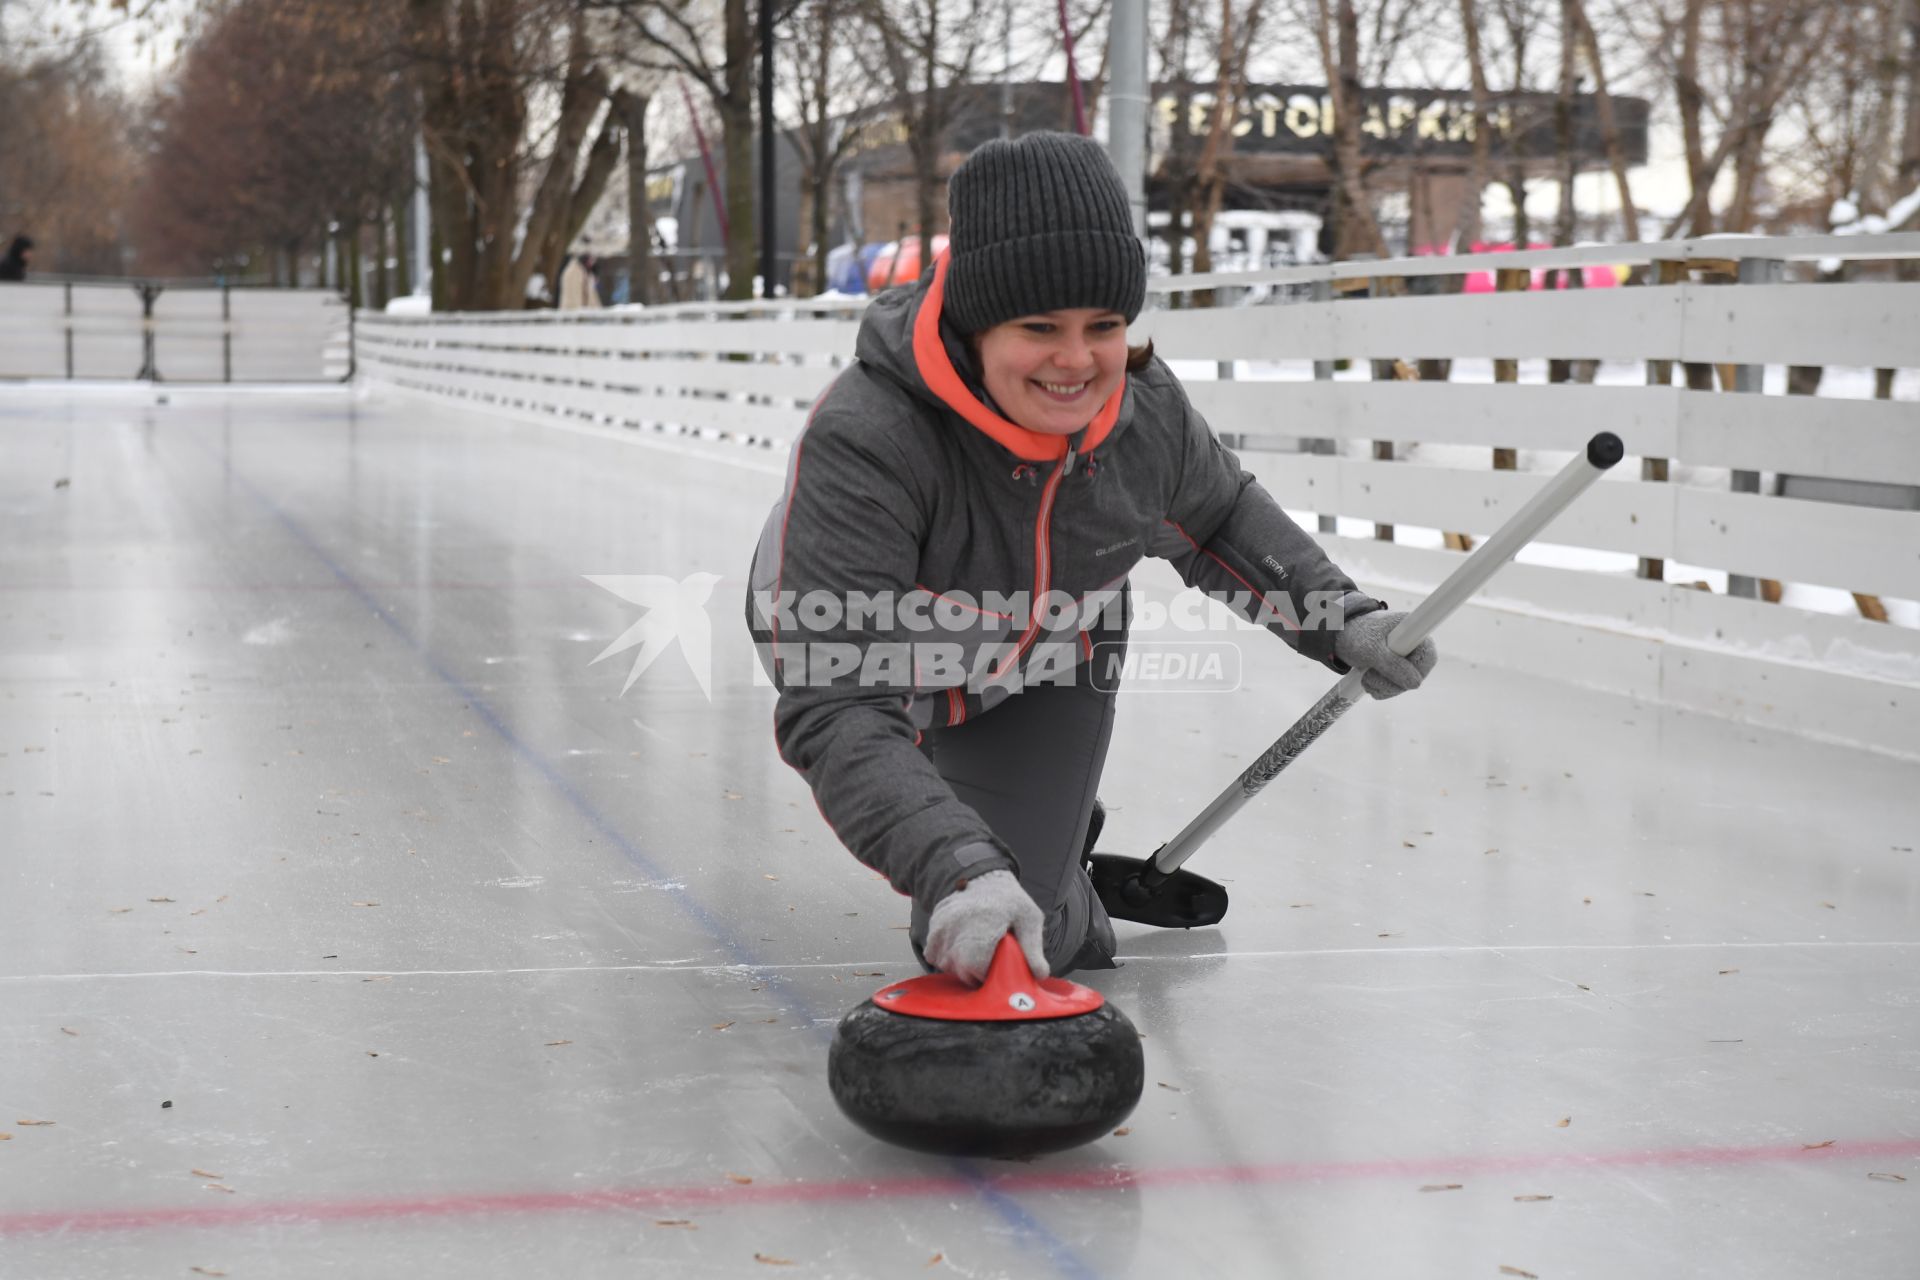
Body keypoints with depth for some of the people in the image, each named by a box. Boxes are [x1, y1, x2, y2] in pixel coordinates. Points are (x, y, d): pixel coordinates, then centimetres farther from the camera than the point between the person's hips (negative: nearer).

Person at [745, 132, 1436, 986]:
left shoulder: (1144, 410, -25)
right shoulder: (863, 443, -43)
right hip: (873, 655, -2)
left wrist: (1340, 621, -8)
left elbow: (1219, 520, 2)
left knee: (1028, 942, -4)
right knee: (966, 924, 6)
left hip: (1049, 668, 3)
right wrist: (953, 868, -60)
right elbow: (837, 710, -48)